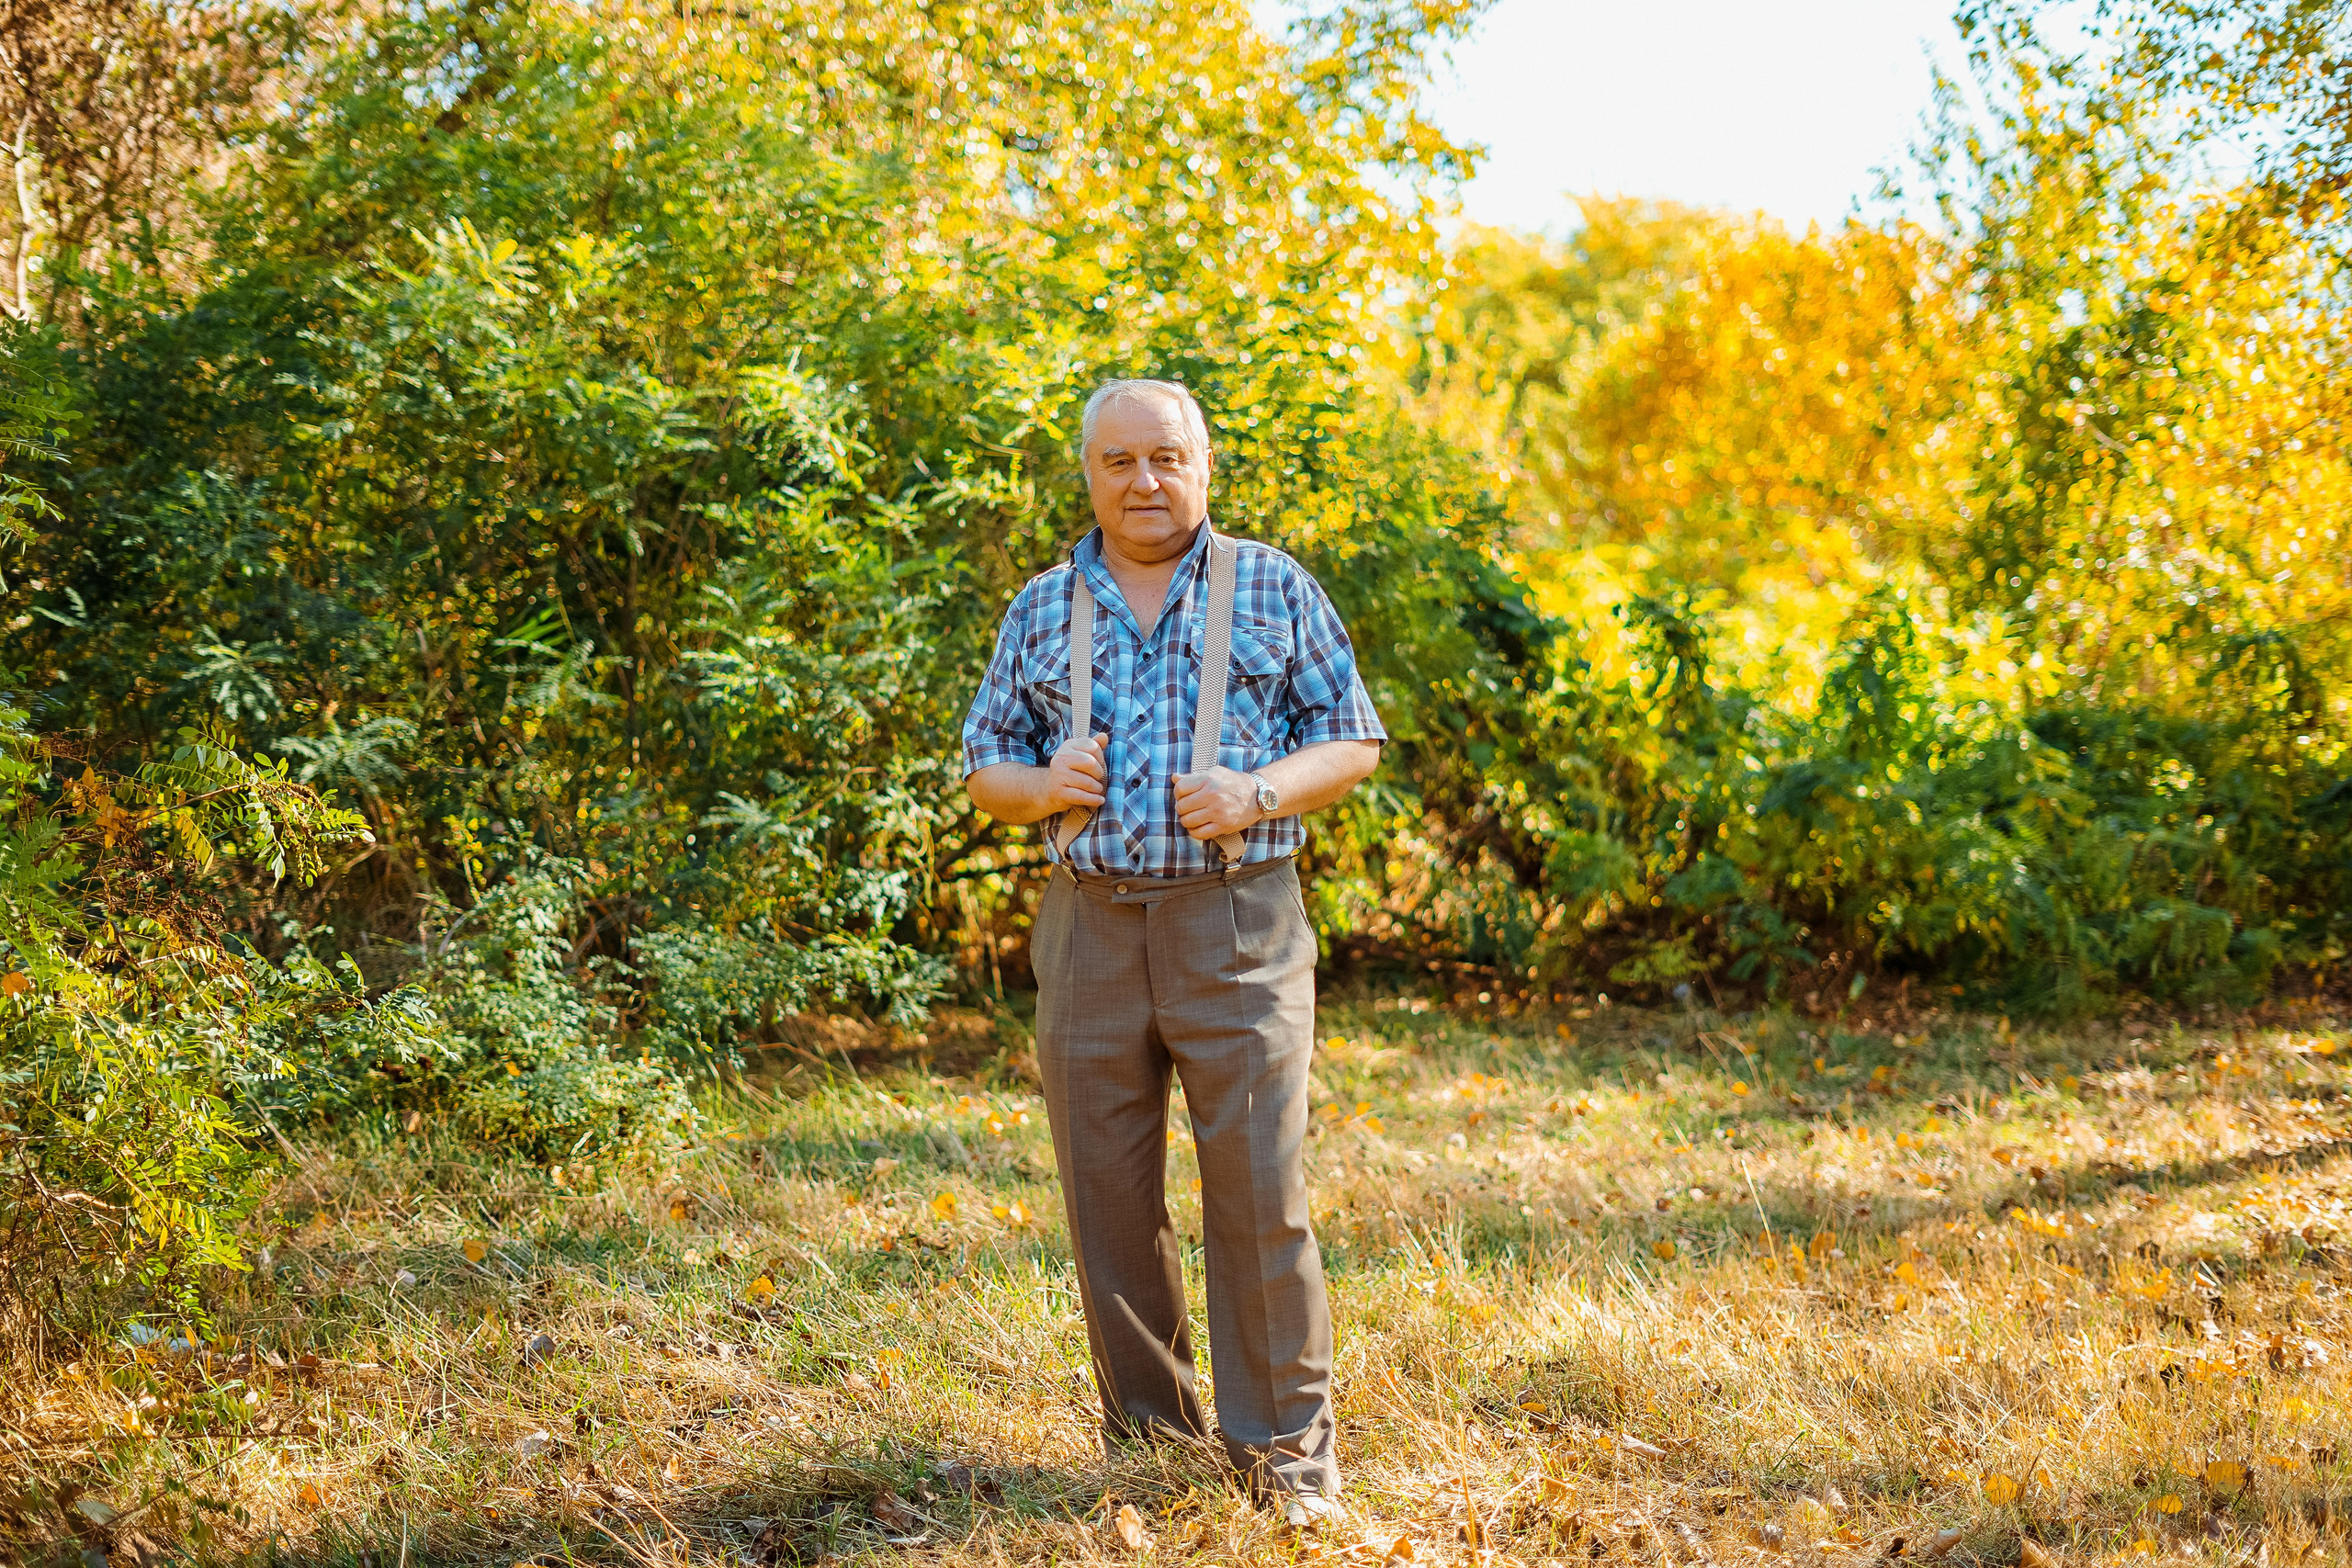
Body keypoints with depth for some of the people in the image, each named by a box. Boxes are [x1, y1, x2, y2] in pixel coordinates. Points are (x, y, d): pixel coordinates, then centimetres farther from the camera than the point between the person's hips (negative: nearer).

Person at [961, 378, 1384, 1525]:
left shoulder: (1273, 589, 6)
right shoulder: (1043, 609, 13)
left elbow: (1354, 742, 7)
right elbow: (984, 768, 17)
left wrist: (1260, 793, -12)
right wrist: (1040, 784, -6)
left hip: (1236, 925, -3)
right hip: (1090, 927, 3)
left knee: (1259, 1195, -5)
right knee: (1109, 1200, 6)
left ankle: (1286, 1444, 7)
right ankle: (1148, 1439, 20)